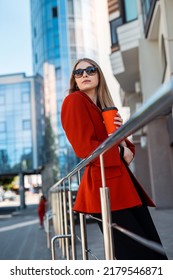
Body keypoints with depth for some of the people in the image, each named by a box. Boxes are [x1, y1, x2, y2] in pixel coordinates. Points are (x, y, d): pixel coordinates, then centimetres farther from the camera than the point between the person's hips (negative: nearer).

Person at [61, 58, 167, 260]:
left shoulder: (104, 106, 22)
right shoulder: (74, 101, -4)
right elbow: (84, 148, -15)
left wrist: (127, 148, -3)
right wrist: (119, 152, -5)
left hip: (123, 181, 9)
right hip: (104, 184, -9)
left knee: (155, 252, 7)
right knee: (136, 253, -8)